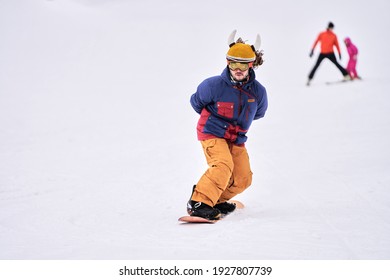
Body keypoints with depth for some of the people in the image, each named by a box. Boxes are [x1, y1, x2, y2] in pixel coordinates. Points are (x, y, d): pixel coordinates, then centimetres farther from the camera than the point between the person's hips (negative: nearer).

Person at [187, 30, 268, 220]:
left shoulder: (258, 91, -8)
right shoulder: (215, 85, -19)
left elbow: (258, 113, 15)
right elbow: (196, 101, 1)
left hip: (237, 139, 6)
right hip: (212, 133, -6)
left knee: (243, 179, 3)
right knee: (223, 165, -29)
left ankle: (217, 200, 25)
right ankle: (199, 203, -30)